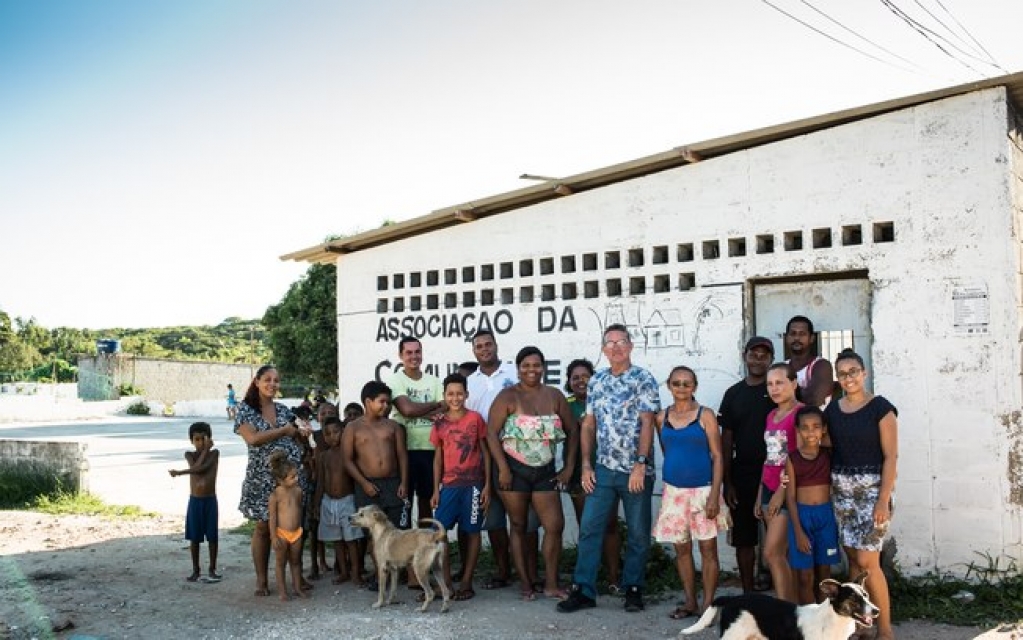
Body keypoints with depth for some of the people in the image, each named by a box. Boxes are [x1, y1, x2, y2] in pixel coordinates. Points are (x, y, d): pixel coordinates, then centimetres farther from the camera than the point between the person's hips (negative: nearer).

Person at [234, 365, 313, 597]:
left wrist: (302, 433, -2)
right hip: (262, 478, -4)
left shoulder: (284, 410, 12)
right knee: (263, 527, 2)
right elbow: (252, 438, -15)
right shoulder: (245, 409, -1)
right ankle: (261, 579, 13)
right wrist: (283, 430, -11)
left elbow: (296, 438, 21)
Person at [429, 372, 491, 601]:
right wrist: (436, 490, 6)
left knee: (471, 531, 3)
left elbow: (485, 452, 2)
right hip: (448, 484, 3)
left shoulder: (476, 419, 0)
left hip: (473, 483, -2)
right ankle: (447, 582, 5)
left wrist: (487, 485, -3)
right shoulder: (440, 423, 7)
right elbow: (438, 457, 11)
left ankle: (466, 582, 12)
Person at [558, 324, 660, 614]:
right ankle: (584, 590, 6)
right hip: (603, 469, 4)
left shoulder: (643, 379, -4)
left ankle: (633, 589, 20)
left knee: (638, 533, 6)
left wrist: (640, 465, -17)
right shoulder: (596, 381, 10)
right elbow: (588, 424, 12)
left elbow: (647, 424, -11)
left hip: (636, 470, -4)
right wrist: (586, 464, 5)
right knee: (589, 528, 0)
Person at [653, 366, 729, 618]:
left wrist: (714, 495, -14)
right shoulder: (662, 418, 5)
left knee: (708, 548, 0)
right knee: (682, 548, 9)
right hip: (674, 491, 3)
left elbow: (717, 457, -7)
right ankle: (690, 601, 20)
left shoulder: (705, 415, -5)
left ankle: (707, 604, 9)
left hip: (702, 490, -3)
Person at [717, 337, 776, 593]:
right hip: (742, 475, 3)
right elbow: (727, 440, 8)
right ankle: (748, 593, 18)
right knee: (743, 539, 8)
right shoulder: (733, 394, 9)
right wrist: (727, 482, 3)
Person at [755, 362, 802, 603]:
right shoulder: (771, 415, 14)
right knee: (779, 554, 9)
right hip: (768, 488, 8)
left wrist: (782, 491, -15)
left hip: (788, 490, -8)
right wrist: (760, 495, 16)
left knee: (771, 552, -9)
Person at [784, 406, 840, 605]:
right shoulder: (792, 459, -5)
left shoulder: (829, 455, 0)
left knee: (824, 572, 9)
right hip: (802, 515, -2)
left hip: (826, 514, 2)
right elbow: (790, 497, -6)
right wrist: (798, 532, -10)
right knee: (805, 576, 1)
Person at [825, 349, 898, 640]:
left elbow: (890, 456, -10)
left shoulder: (881, 407, -7)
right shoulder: (832, 409, 8)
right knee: (853, 558, 7)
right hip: (841, 490, 5)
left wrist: (884, 499, -16)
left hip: (872, 488, -5)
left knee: (867, 561, -8)